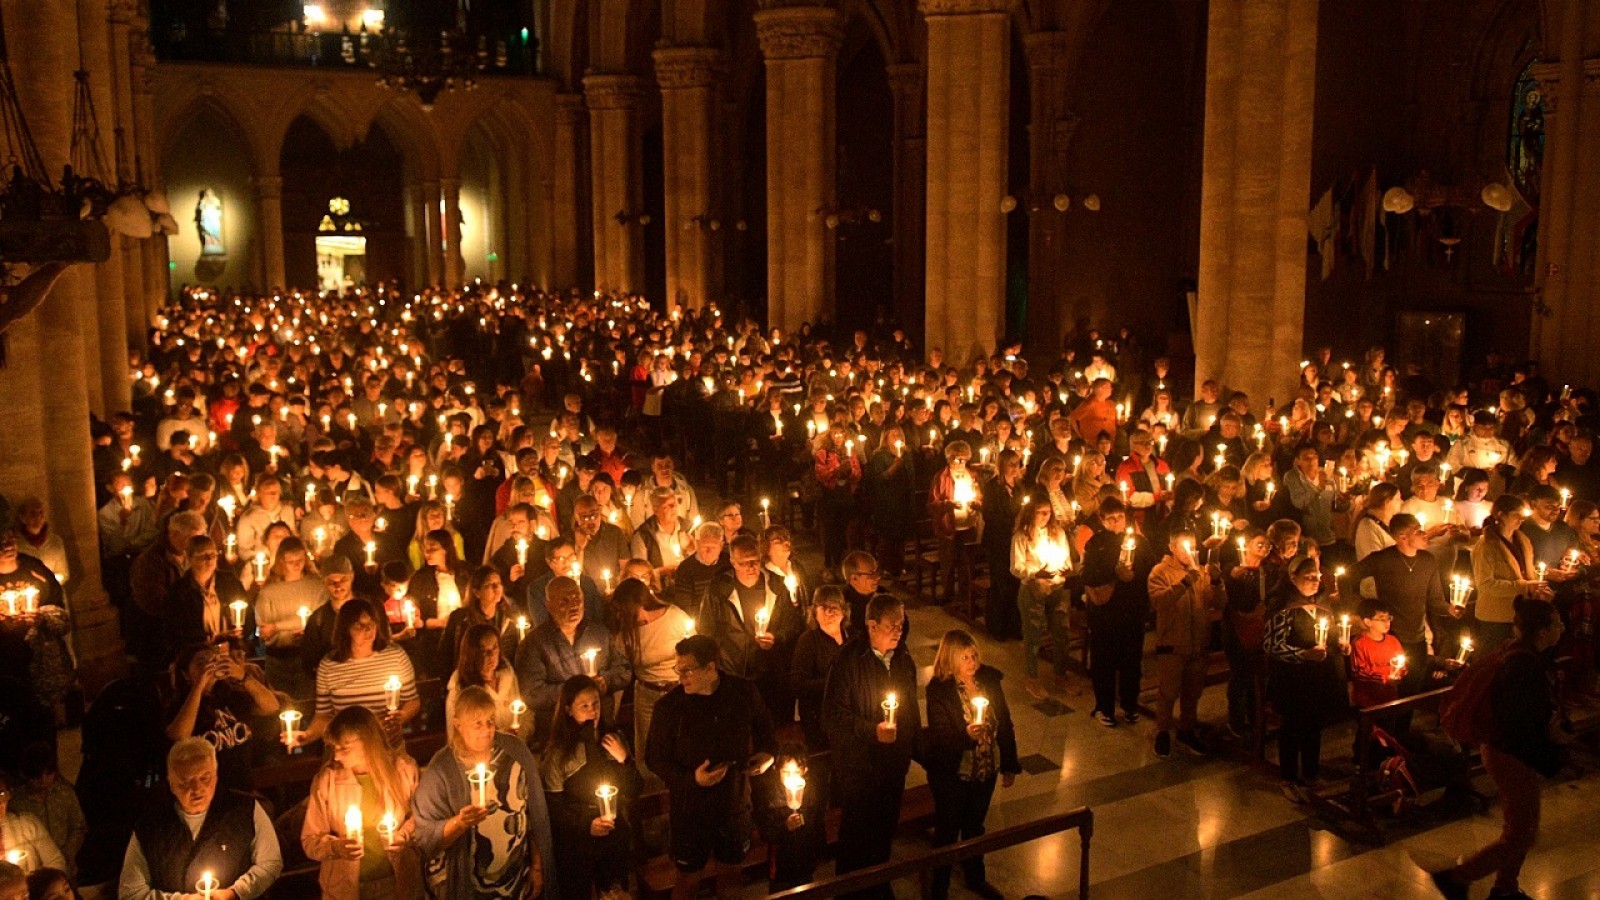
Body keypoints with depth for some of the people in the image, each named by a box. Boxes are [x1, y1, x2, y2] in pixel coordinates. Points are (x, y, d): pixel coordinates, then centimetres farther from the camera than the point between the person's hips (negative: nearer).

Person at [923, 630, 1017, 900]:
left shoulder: (989, 679, -7)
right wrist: (966, 735, -41)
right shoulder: (939, 690, -20)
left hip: (987, 769, 4)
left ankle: (975, 878, 47)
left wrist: (1010, 765, 6)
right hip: (952, 774, -4)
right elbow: (939, 737, -22)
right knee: (947, 830, 13)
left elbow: (1004, 723, 2)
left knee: (975, 826, 25)